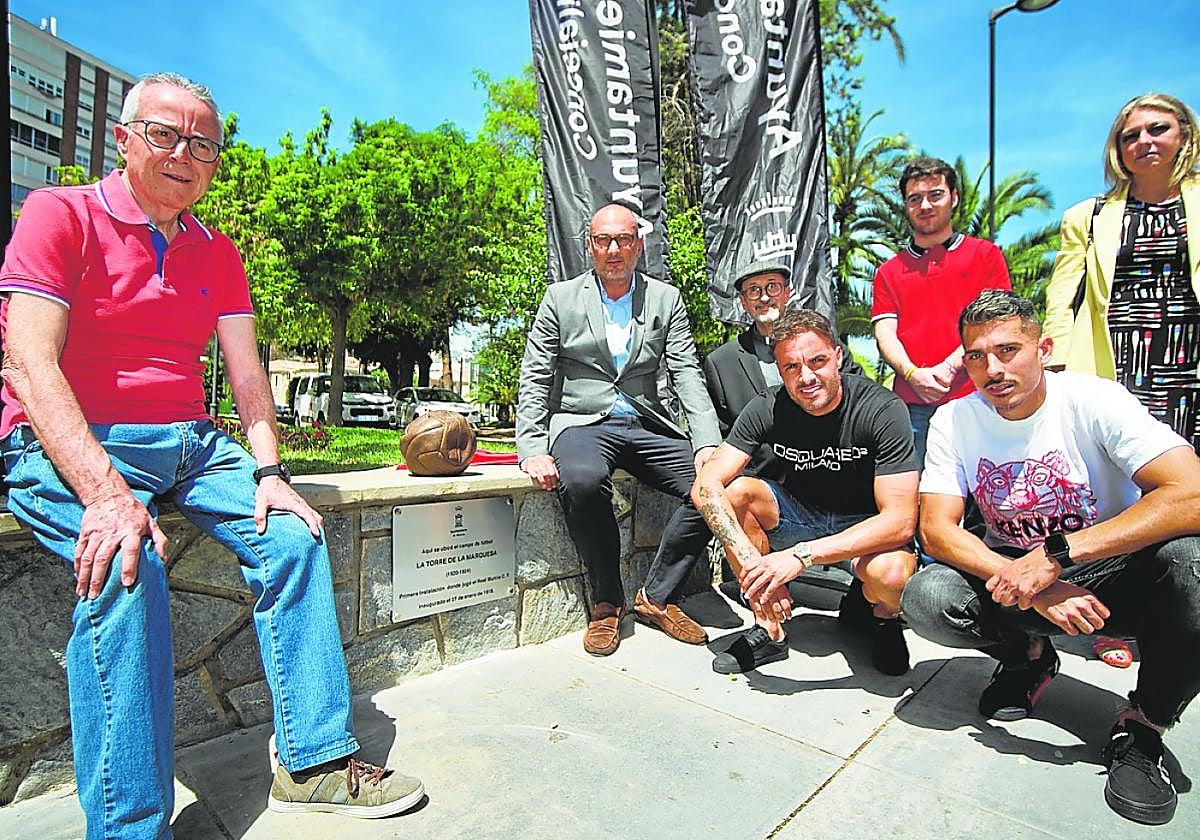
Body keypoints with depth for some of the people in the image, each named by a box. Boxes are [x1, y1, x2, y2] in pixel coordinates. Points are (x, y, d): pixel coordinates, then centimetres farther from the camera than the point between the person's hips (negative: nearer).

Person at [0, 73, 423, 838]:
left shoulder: (218, 253, 14)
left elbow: (246, 368, 6)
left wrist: (268, 471, -10)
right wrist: (105, 493, -28)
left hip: (189, 442, 5)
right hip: (67, 445, -4)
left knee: (292, 534, -14)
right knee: (126, 566, -31)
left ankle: (315, 761, -6)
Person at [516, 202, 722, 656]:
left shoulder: (666, 298, 11)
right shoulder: (560, 298, 6)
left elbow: (688, 375, 3)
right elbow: (535, 380, 2)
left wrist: (708, 444, -12)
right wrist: (533, 450, -13)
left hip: (646, 425, 3)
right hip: (582, 423, -2)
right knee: (584, 482, -35)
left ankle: (655, 597, -2)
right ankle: (606, 602, -10)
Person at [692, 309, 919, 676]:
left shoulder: (883, 409, -24)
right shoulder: (768, 409, -17)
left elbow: (900, 520, -28)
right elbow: (705, 487, -24)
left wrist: (801, 555, -38)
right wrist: (753, 564, -37)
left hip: (866, 527, -3)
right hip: (800, 514, 3)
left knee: (891, 574, -36)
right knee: (736, 492, -24)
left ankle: (885, 616, 6)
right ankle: (769, 631, -8)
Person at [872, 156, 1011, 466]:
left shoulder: (985, 254, 13)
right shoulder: (889, 272, 16)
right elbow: (885, 333, 5)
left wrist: (949, 368, -14)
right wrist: (912, 373, -14)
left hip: (973, 401, -1)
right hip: (911, 408, 1)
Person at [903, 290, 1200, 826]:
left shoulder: (1094, 401, -16)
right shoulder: (954, 421, -9)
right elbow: (937, 529, -14)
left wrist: (1055, 555, -35)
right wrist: (1032, 589, -28)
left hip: (1111, 574, -1)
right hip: (1009, 571, 2)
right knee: (926, 600, -26)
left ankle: (1142, 728, -8)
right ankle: (1028, 655, 8)